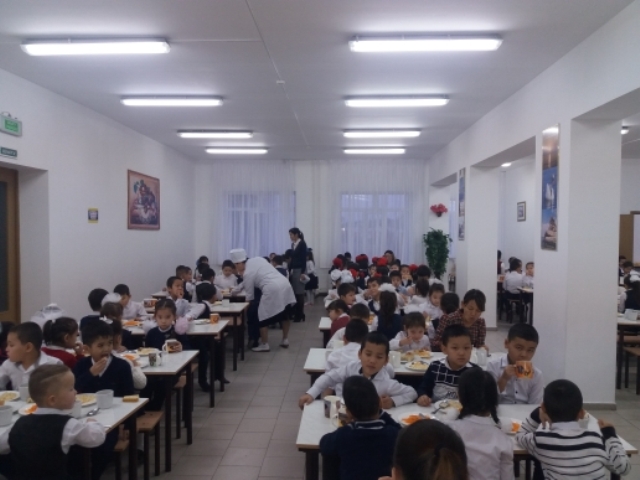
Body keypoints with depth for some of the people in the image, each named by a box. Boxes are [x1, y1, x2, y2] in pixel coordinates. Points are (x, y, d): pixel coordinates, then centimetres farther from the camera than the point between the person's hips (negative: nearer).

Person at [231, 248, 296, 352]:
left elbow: (250, 295, 3)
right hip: (285, 285, 9)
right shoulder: (258, 259, 17)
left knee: (263, 316, 6)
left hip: (272, 289, -8)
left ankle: (264, 345, 12)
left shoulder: (247, 273, -2)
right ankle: (285, 340, 32)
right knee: (284, 315, 21)